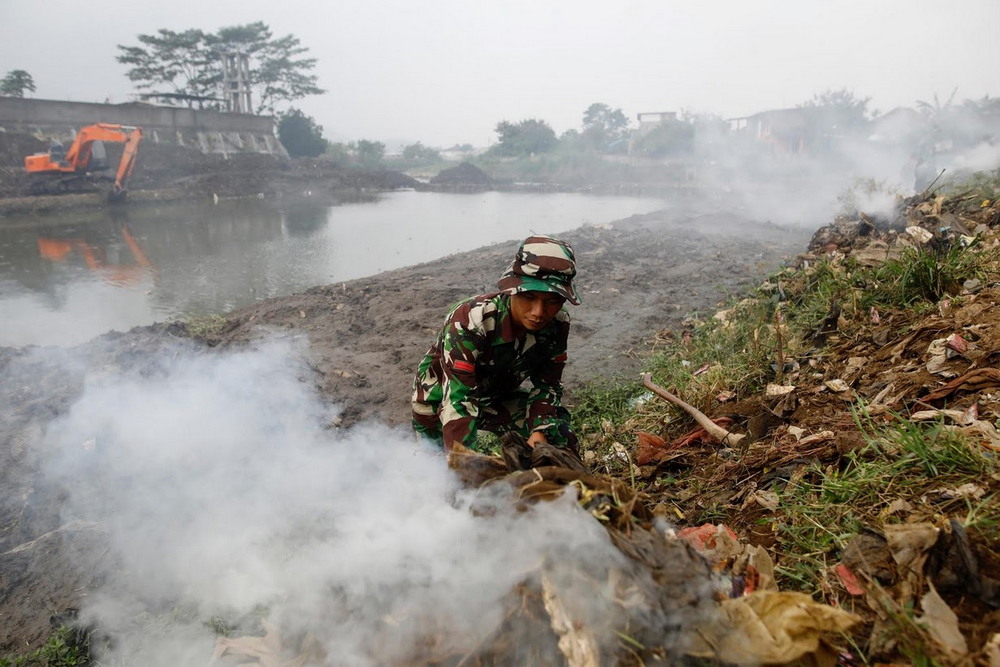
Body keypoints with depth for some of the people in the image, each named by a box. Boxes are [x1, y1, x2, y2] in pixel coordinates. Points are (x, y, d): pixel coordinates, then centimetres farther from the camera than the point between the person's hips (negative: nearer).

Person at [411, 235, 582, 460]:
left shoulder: (557, 325, -20)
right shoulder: (470, 321, -37)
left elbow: (546, 385, -11)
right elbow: (457, 401, -41)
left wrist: (540, 431, -29)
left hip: (500, 398, 4)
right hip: (441, 401, -3)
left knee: (560, 441, -8)